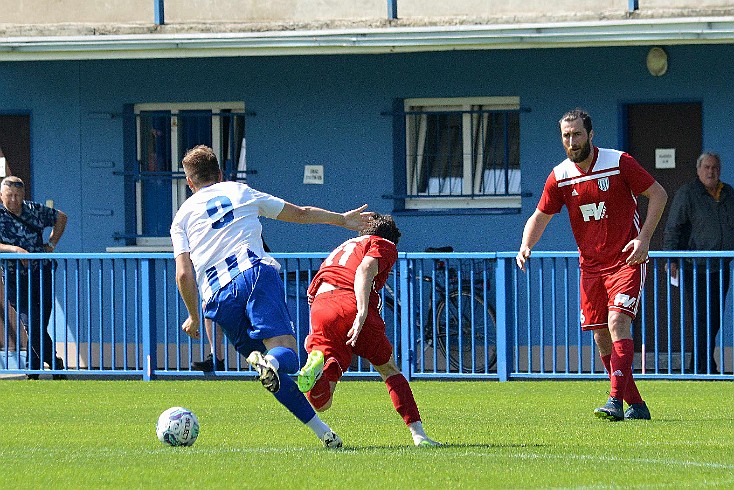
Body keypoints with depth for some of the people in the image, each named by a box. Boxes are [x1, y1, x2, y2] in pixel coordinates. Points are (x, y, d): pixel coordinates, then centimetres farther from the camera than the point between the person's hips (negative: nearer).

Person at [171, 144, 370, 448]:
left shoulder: (182, 217, 21)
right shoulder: (240, 192, 23)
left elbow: (184, 274, 8)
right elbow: (301, 213, 32)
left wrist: (194, 317, 21)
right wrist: (343, 220, 45)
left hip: (218, 296, 1)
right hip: (254, 272, -1)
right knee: (286, 353, -13)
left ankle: (321, 430, 2)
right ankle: (270, 363, -50)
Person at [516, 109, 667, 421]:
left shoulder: (619, 163, -11)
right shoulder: (559, 177, -1)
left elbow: (658, 194, -4)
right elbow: (540, 216, 9)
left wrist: (644, 238, -14)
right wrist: (526, 246, -11)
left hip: (626, 259, -5)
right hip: (591, 264, 5)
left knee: (617, 322, -21)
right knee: (601, 338, 3)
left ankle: (616, 401, -27)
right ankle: (636, 404, 14)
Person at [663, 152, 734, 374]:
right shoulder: (687, 194, -4)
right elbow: (673, 228, -7)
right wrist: (671, 259, -14)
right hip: (695, 268, -6)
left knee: (714, 320, 8)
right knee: (700, 318, -8)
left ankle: (697, 367, 16)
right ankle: (705, 366, -7)